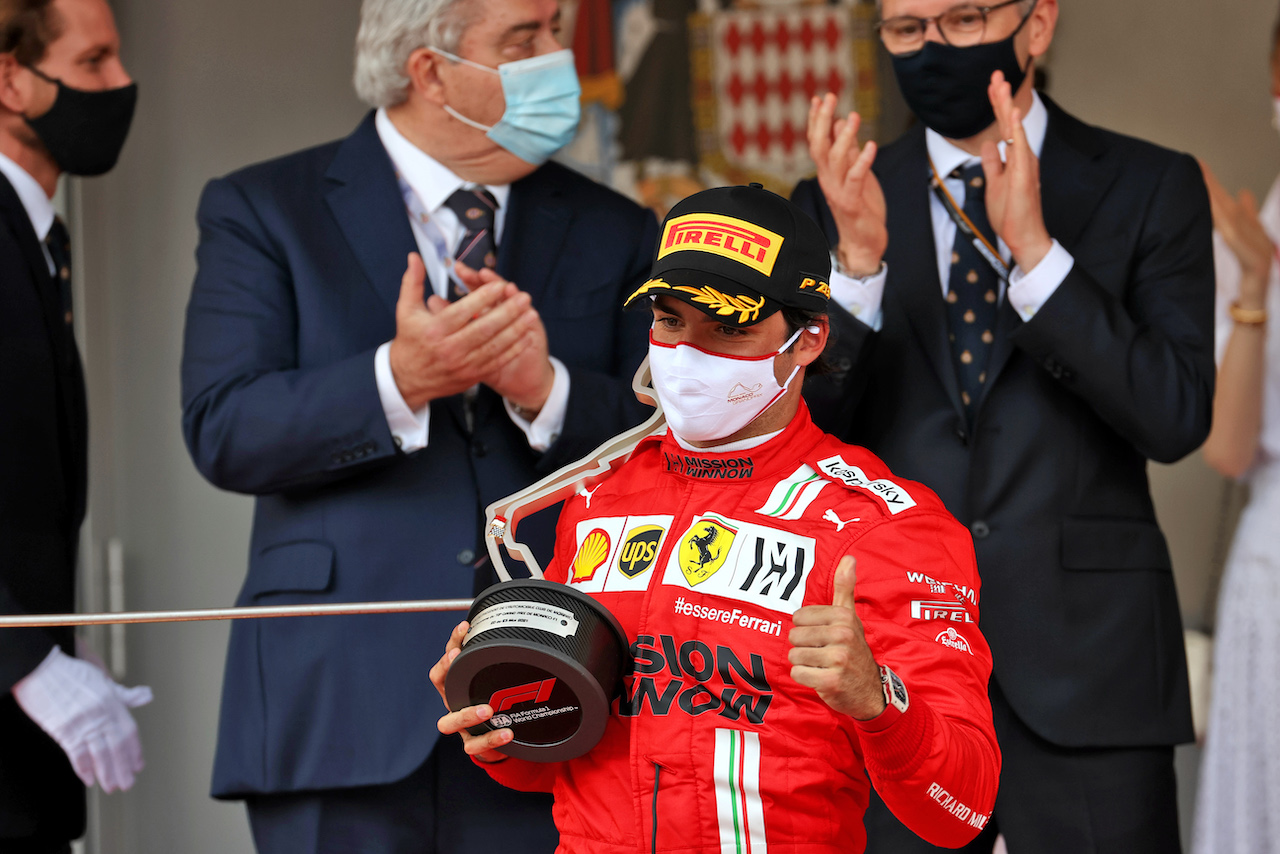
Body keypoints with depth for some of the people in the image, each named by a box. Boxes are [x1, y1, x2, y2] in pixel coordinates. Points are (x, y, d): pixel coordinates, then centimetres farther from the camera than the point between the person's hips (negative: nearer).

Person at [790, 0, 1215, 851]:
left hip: (1084, 662, -1)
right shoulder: (841, 202, 8)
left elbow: (1177, 419, -8)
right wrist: (858, 261, -15)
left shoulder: (1150, 188, 3)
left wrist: (1035, 248, -17)